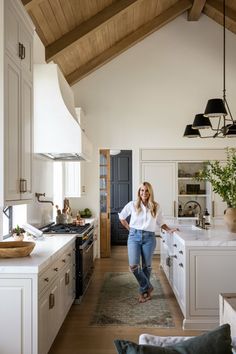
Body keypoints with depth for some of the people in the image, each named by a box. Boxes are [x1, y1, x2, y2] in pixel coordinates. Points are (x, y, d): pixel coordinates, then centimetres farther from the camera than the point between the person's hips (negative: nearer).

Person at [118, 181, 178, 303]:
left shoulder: (156, 207, 3)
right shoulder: (132, 205, 1)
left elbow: (161, 223, 12)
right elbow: (121, 217, 14)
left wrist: (169, 230, -4)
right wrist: (130, 229, 9)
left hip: (149, 238, 0)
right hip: (134, 236, 0)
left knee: (146, 266, 8)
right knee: (133, 265, -11)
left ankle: (143, 291, 29)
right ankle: (147, 287, 10)